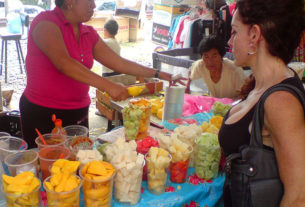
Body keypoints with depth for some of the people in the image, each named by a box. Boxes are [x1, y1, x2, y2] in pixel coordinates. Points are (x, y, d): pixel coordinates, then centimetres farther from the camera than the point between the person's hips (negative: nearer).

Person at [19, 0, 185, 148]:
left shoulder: (89, 34, 8)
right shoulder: (45, 22, -12)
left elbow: (119, 63, 9)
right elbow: (63, 62, -28)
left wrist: (158, 74, 5)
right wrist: (107, 86, -34)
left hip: (78, 114, 6)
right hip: (42, 115, -6)